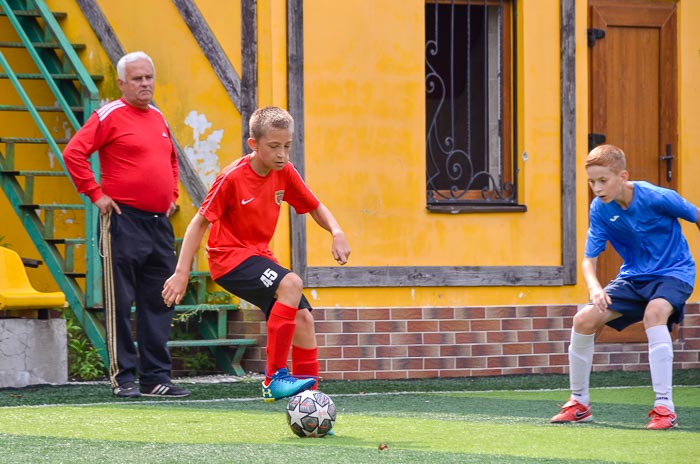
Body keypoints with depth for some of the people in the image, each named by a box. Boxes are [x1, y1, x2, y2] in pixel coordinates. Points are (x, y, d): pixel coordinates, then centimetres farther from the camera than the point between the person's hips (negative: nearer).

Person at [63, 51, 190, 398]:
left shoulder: (158, 119, 16)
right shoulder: (110, 116, -6)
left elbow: (171, 159, 33)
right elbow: (73, 153, -13)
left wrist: (172, 195, 20)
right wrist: (95, 194, -12)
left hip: (160, 223, 7)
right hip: (124, 222, -7)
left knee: (158, 304, 8)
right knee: (120, 303, -3)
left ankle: (156, 377, 13)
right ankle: (123, 378, 0)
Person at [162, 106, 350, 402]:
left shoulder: (285, 173, 1)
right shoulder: (232, 178, -17)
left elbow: (315, 209, 13)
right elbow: (199, 222, -13)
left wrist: (336, 233, -8)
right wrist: (181, 273, -16)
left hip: (259, 255, 8)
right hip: (229, 257, -8)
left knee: (302, 316, -4)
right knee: (291, 283, -29)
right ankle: (274, 379, -28)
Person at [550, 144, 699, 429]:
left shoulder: (656, 198, -24)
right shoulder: (599, 209, -11)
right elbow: (589, 259, -10)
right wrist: (594, 288, -32)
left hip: (674, 271, -5)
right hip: (634, 277, 5)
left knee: (654, 312, -36)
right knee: (584, 319, -10)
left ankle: (664, 408, -34)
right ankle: (579, 404, 10)